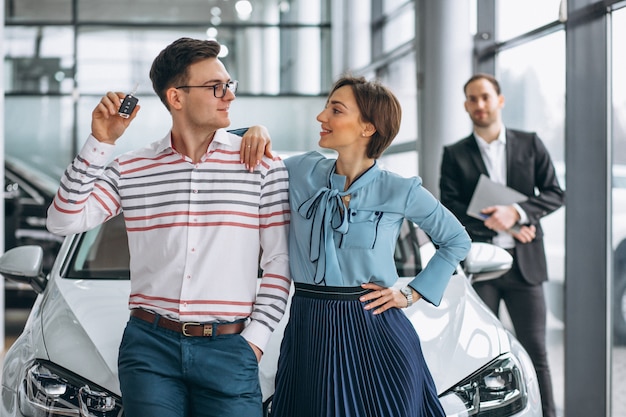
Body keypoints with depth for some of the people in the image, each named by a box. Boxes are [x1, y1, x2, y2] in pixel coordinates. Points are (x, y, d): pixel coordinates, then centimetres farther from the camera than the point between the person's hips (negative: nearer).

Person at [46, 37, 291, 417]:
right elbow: (64, 221, -2)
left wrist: (254, 339, -4)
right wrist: (100, 144, -7)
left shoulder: (262, 166, 1)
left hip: (228, 350, -1)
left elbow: (279, 262, 2)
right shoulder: (131, 171, 6)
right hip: (151, 344, 1)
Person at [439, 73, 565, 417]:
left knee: (535, 351, 3)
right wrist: (496, 225, -12)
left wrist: (516, 213, -13)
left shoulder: (529, 144, 8)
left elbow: (555, 193, 4)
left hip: (524, 261, 0)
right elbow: (450, 210, -2)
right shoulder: (455, 155, 6)